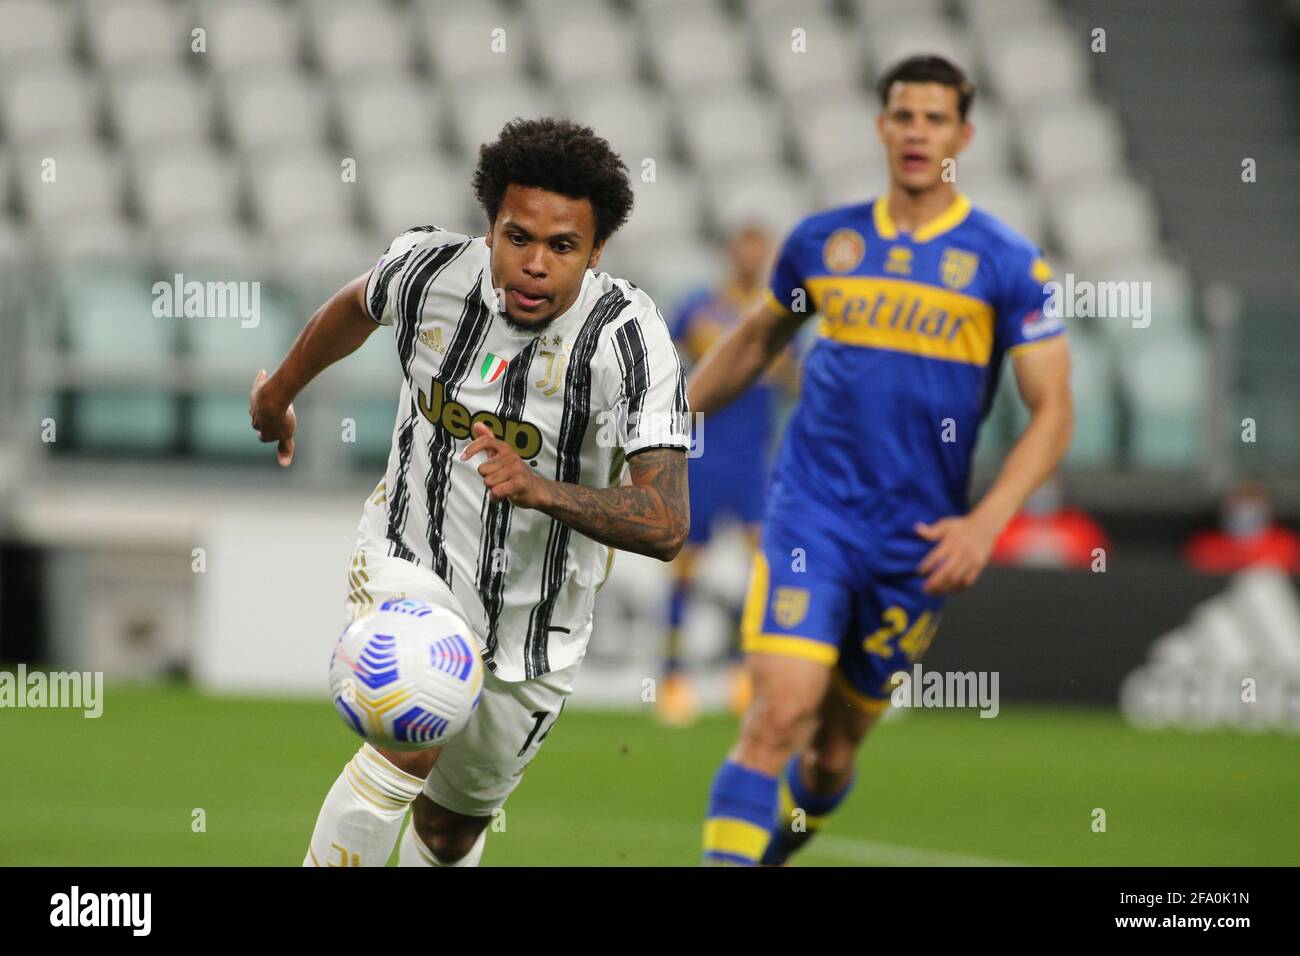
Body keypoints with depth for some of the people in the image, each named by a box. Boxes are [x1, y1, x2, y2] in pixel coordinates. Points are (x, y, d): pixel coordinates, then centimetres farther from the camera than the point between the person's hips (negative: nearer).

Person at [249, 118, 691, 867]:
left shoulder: (627, 335, -25)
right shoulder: (431, 270, -17)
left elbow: (666, 526, -33)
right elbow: (358, 306, 11)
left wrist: (539, 488, -49)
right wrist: (281, 390, 27)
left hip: (537, 623, 1)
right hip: (409, 561, -1)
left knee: (452, 825, 16)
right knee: (415, 743, -30)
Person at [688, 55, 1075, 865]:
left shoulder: (1007, 266, -2)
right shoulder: (823, 242, 6)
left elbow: (1053, 411, -4)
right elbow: (758, 341, 24)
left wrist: (986, 522, -16)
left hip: (916, 546, 0)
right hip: (811, 517, 0)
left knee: (831, 755, 9)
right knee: (780, 714, -19)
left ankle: (776, 840, 38)